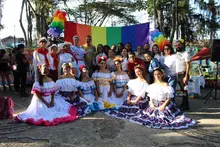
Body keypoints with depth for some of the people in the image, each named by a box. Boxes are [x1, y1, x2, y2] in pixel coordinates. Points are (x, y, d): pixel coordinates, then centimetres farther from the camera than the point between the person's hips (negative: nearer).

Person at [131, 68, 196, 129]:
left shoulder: (166, 85, -5)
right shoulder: (152, 86, 9)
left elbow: (169, 98, -6)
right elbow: (151, 97, 12)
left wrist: (164, 105, -17)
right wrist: (151, 103, -6)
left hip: (164, 105, -4)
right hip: (154, 105, 4)